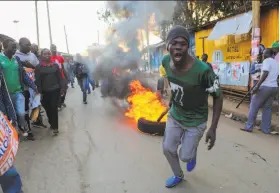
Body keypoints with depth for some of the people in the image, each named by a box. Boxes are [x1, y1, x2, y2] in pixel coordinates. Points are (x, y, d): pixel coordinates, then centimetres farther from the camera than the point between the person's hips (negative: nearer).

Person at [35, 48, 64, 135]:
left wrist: (62, 88, -1)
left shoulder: (55, 65, 3)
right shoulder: (38, 67, -1)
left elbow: (60, 77, 4)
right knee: (48, 108, 10)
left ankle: (55, 127, 5)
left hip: (55, 90, 0)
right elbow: (37, 80, -2)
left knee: (54, 108, -2)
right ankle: (51, 123, 30)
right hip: (45, 91, 1)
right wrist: (39, 91, -7)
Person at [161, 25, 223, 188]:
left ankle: (193, 153, 47)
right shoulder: (166, 61, -16)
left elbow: (218, 96, -20)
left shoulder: (202, 70, -34)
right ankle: (178, 176, 44)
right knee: (168, 149, 14)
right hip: (174, 115, 5)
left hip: (195, 121, -4)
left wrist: (213, 129, -19)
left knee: (185, 156, 8)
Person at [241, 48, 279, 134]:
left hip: (265, 87, -8)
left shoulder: (266, 61, -6)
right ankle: (266, 129, 12)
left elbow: (265, 74, -19)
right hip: (274, 87, 8)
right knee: (267, 108, 11)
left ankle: (249, 127, -2)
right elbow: (276, 75, 16)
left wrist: (257, 85, -22)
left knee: (254, 106, -2)